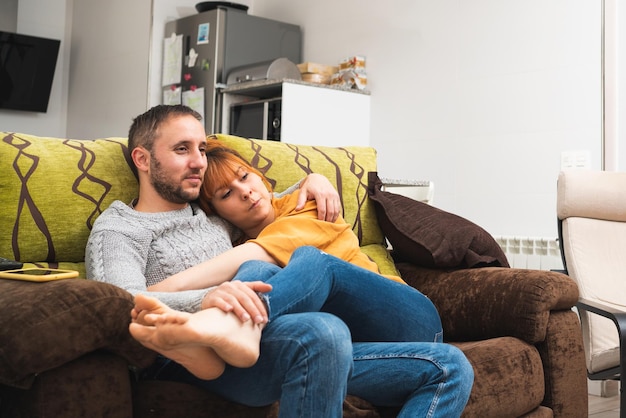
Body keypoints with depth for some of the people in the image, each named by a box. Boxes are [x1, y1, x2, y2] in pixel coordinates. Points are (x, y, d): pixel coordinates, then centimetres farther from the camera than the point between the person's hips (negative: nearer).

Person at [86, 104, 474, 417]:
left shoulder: (210, 217, 29)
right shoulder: (119, 229, 8)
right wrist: (203, 299, -32)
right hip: (202, 359, -7)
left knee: (449, 367, -6)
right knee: (323, 331, -40)